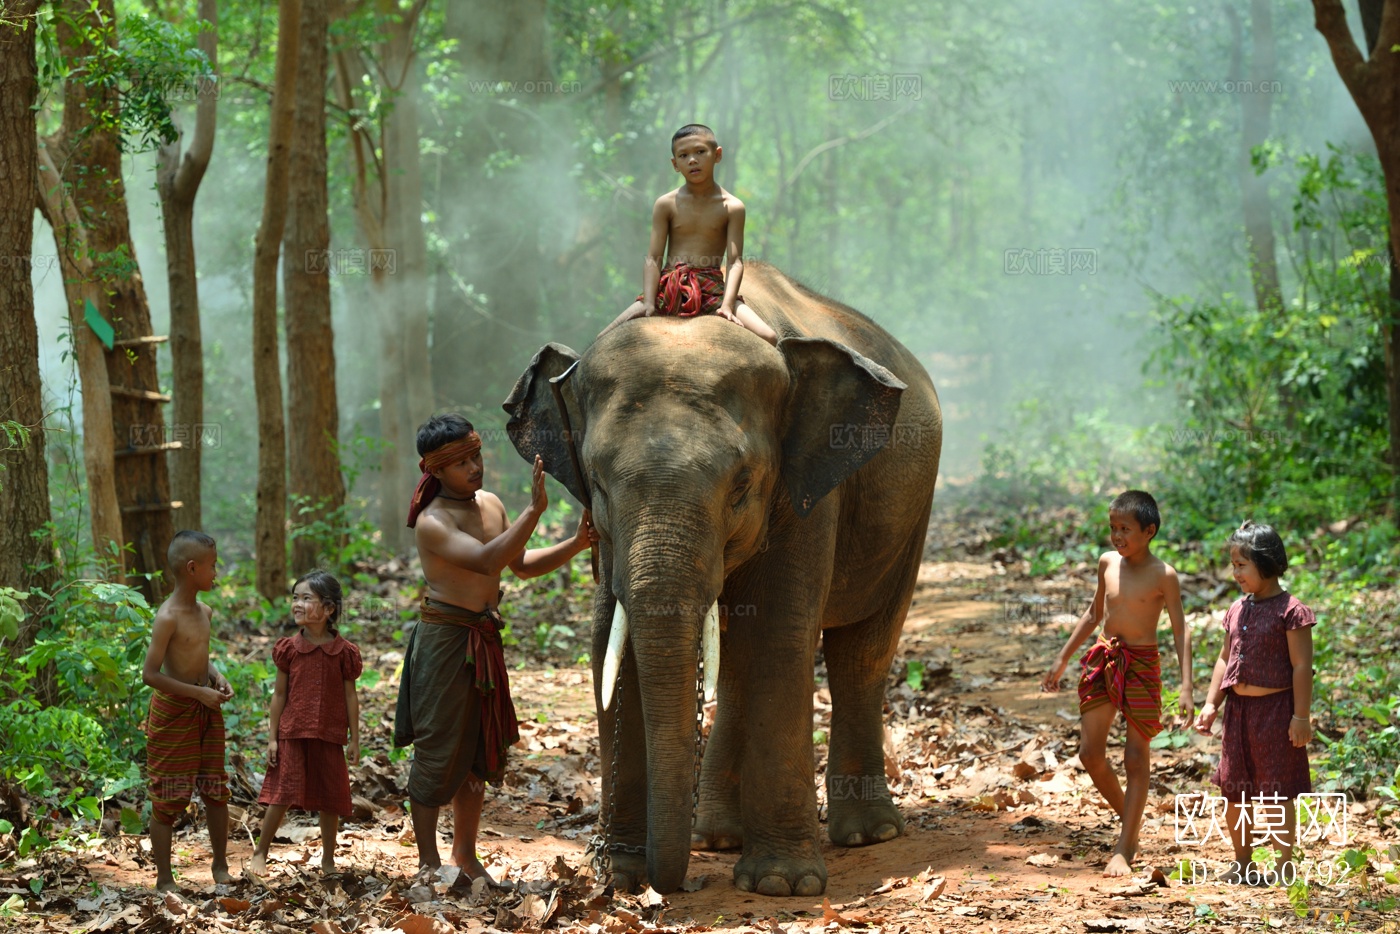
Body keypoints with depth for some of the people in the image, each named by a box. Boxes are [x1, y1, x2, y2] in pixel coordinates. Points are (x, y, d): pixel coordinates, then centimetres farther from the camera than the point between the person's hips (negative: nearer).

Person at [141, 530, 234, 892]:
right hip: (173, 713, -8)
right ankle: (164, 879, 8)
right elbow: (150, 674, -23)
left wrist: (215, 674, 2)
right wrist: (200, 692, -22)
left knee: (217, 791, 13)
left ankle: (220, 866, 26)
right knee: (168, 798, 0)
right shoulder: (168, 617, -21)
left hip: (206, 710, 8)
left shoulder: (204, 613, 5)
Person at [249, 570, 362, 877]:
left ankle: (328, 860, 23)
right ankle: (260, 853, 10)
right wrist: (272, 738, 0)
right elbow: (279, 694, 3)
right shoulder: (289, 648, 0)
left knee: (330, 800, 9)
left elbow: (350, 696, 3)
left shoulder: (343, 651, -2)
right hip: (292, 734, 0)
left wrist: (354, 740, 2)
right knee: (281, 795, -3)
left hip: (329, 736, 0)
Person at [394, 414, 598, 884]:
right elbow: (488, 561, -29)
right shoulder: (432, 523, -15)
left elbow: (523, 564, 17)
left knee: (479, 750, 12)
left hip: (484, 642, 8)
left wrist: (575, 545, 3)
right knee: (437, 749, -3)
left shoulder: (490, 504, 9)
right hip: (444, 637, -8)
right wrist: (535, 509, -35)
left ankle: (466, 855, 22)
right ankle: (428, 861, 6)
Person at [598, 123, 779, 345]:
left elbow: (735, 262, -6)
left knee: (768, 339, -22)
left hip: (712, 289, -1)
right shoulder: (665, 205, 5)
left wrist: (727, 305, -22)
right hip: (668, 288, 1)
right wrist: (649, 305, -15)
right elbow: (653, 259, -1)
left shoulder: (731, 207, 2)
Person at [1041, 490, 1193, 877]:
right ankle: (1129, 820, 25)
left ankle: (1124, 850, 4)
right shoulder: (1108, 563, 4)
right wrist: (1062, 659, 20)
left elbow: (1180, 631, -10)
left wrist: (1186, 687, -19)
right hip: (1103, 659, 5)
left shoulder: (1163, 575, -10)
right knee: (1090, 752, 3)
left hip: (1142, 664, -5)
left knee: (1136, 759, -1)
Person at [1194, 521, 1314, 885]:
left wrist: (1301, 716, -16)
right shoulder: (1238, 610, 10)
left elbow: (1301, 666, -13)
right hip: (1238, 709, 7)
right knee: (1232, 790, 11)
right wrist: (1211, 704, 9)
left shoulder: (1290, 611, -12)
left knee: (1278, 793, 0)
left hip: (1275, 708, -7)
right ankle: (1242, 862, 25)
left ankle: (1285, 865, 11)